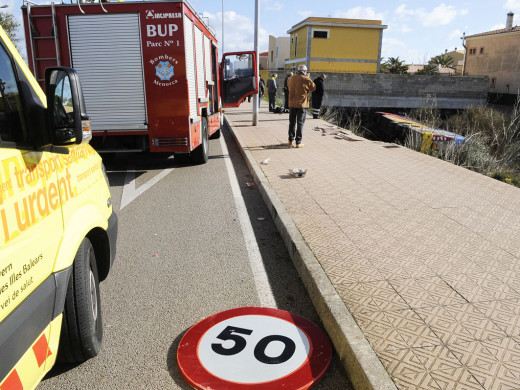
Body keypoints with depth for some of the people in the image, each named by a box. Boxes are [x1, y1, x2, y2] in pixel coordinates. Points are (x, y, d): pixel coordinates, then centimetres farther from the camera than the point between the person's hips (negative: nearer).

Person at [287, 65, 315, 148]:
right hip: (302, 104, -4)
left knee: (292, 123, 14)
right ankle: (298, 142, 3)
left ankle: (290, 141, 18)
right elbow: (313, 87, 4)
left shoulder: (290, 78, 4)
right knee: (300, 124, 2)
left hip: (292, 104, 4)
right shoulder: (306, 79, -9)